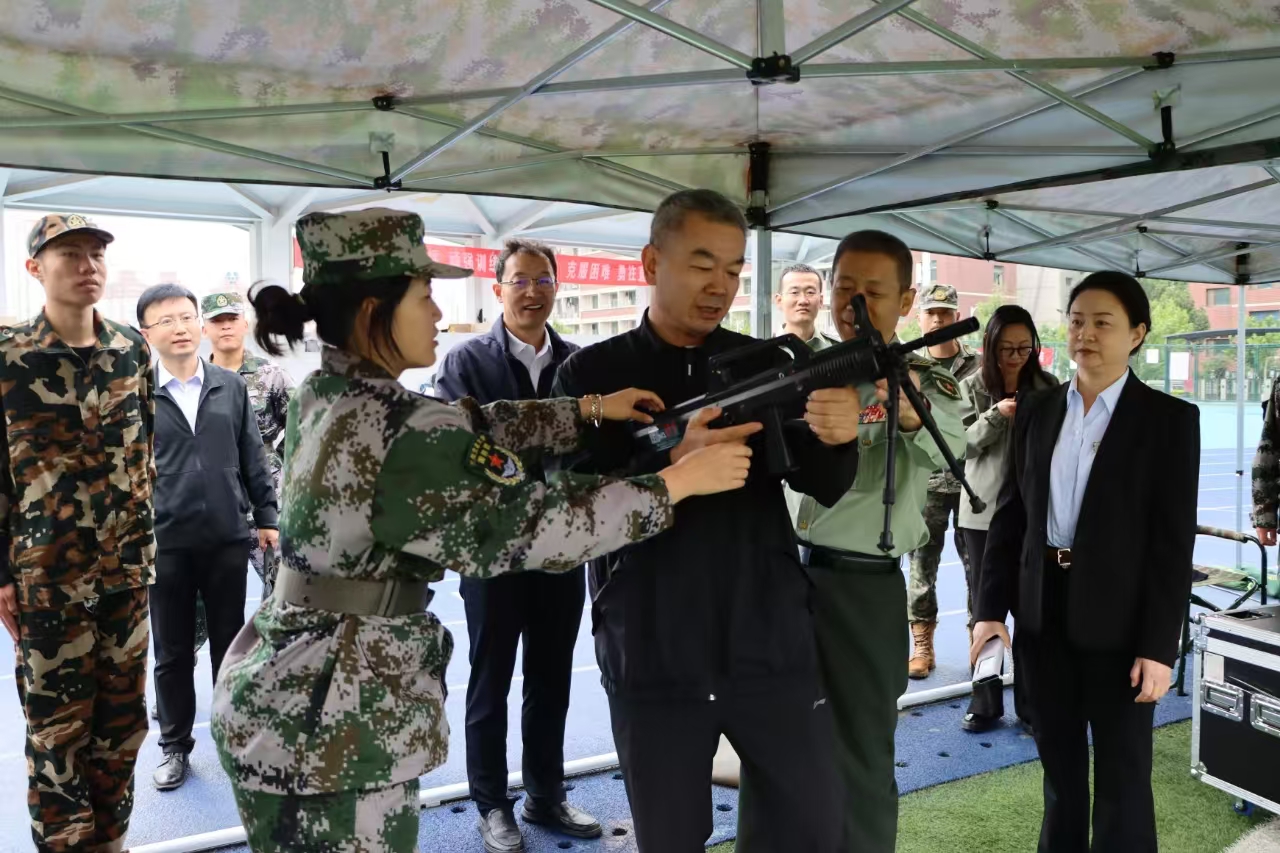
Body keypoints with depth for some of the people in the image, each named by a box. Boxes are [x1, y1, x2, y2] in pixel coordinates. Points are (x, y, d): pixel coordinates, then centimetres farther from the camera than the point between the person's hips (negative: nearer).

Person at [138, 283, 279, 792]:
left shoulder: (230, 386, 3)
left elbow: (252, 458, 8)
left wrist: (266, 516, 6)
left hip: (227, 538, 2)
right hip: (165, 544, -1)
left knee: (230, 644, 13)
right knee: (172, 652, 11)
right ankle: (175, 747, 28)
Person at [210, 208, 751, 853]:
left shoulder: (323, 395, 5)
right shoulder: (402, 434, -23)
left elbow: (468, 430, 9)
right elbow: (531, 528, -23)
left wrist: (589, 409, 5)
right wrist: (677, 482, -15)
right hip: (334, 723, -9)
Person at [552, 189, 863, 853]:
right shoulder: (591, 374, -1)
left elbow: (823, 487, -1)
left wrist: (836, 440, -24)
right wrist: (673, 465, -28)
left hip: (772, 647, 2)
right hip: (652, 662, -1)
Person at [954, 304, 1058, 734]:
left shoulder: (1047, 386, 3)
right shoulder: (972, 387, 2)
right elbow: (964, 444, -5)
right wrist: (995, 415, -20)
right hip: (983, 510, 0)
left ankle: (1031, 702, 17)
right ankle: (985, 703, 18)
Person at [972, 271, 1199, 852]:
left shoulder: (1170, 418, -5)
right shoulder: (1037, 411, 6)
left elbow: (1175, 540, -9)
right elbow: (1010, 514, 6)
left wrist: (1159, 644, -13)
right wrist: (992, 607, 0)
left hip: (1117, 619, -4)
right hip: (1042, 612, 4)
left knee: (1122, 775, 9)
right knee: (1059, 763, 18)